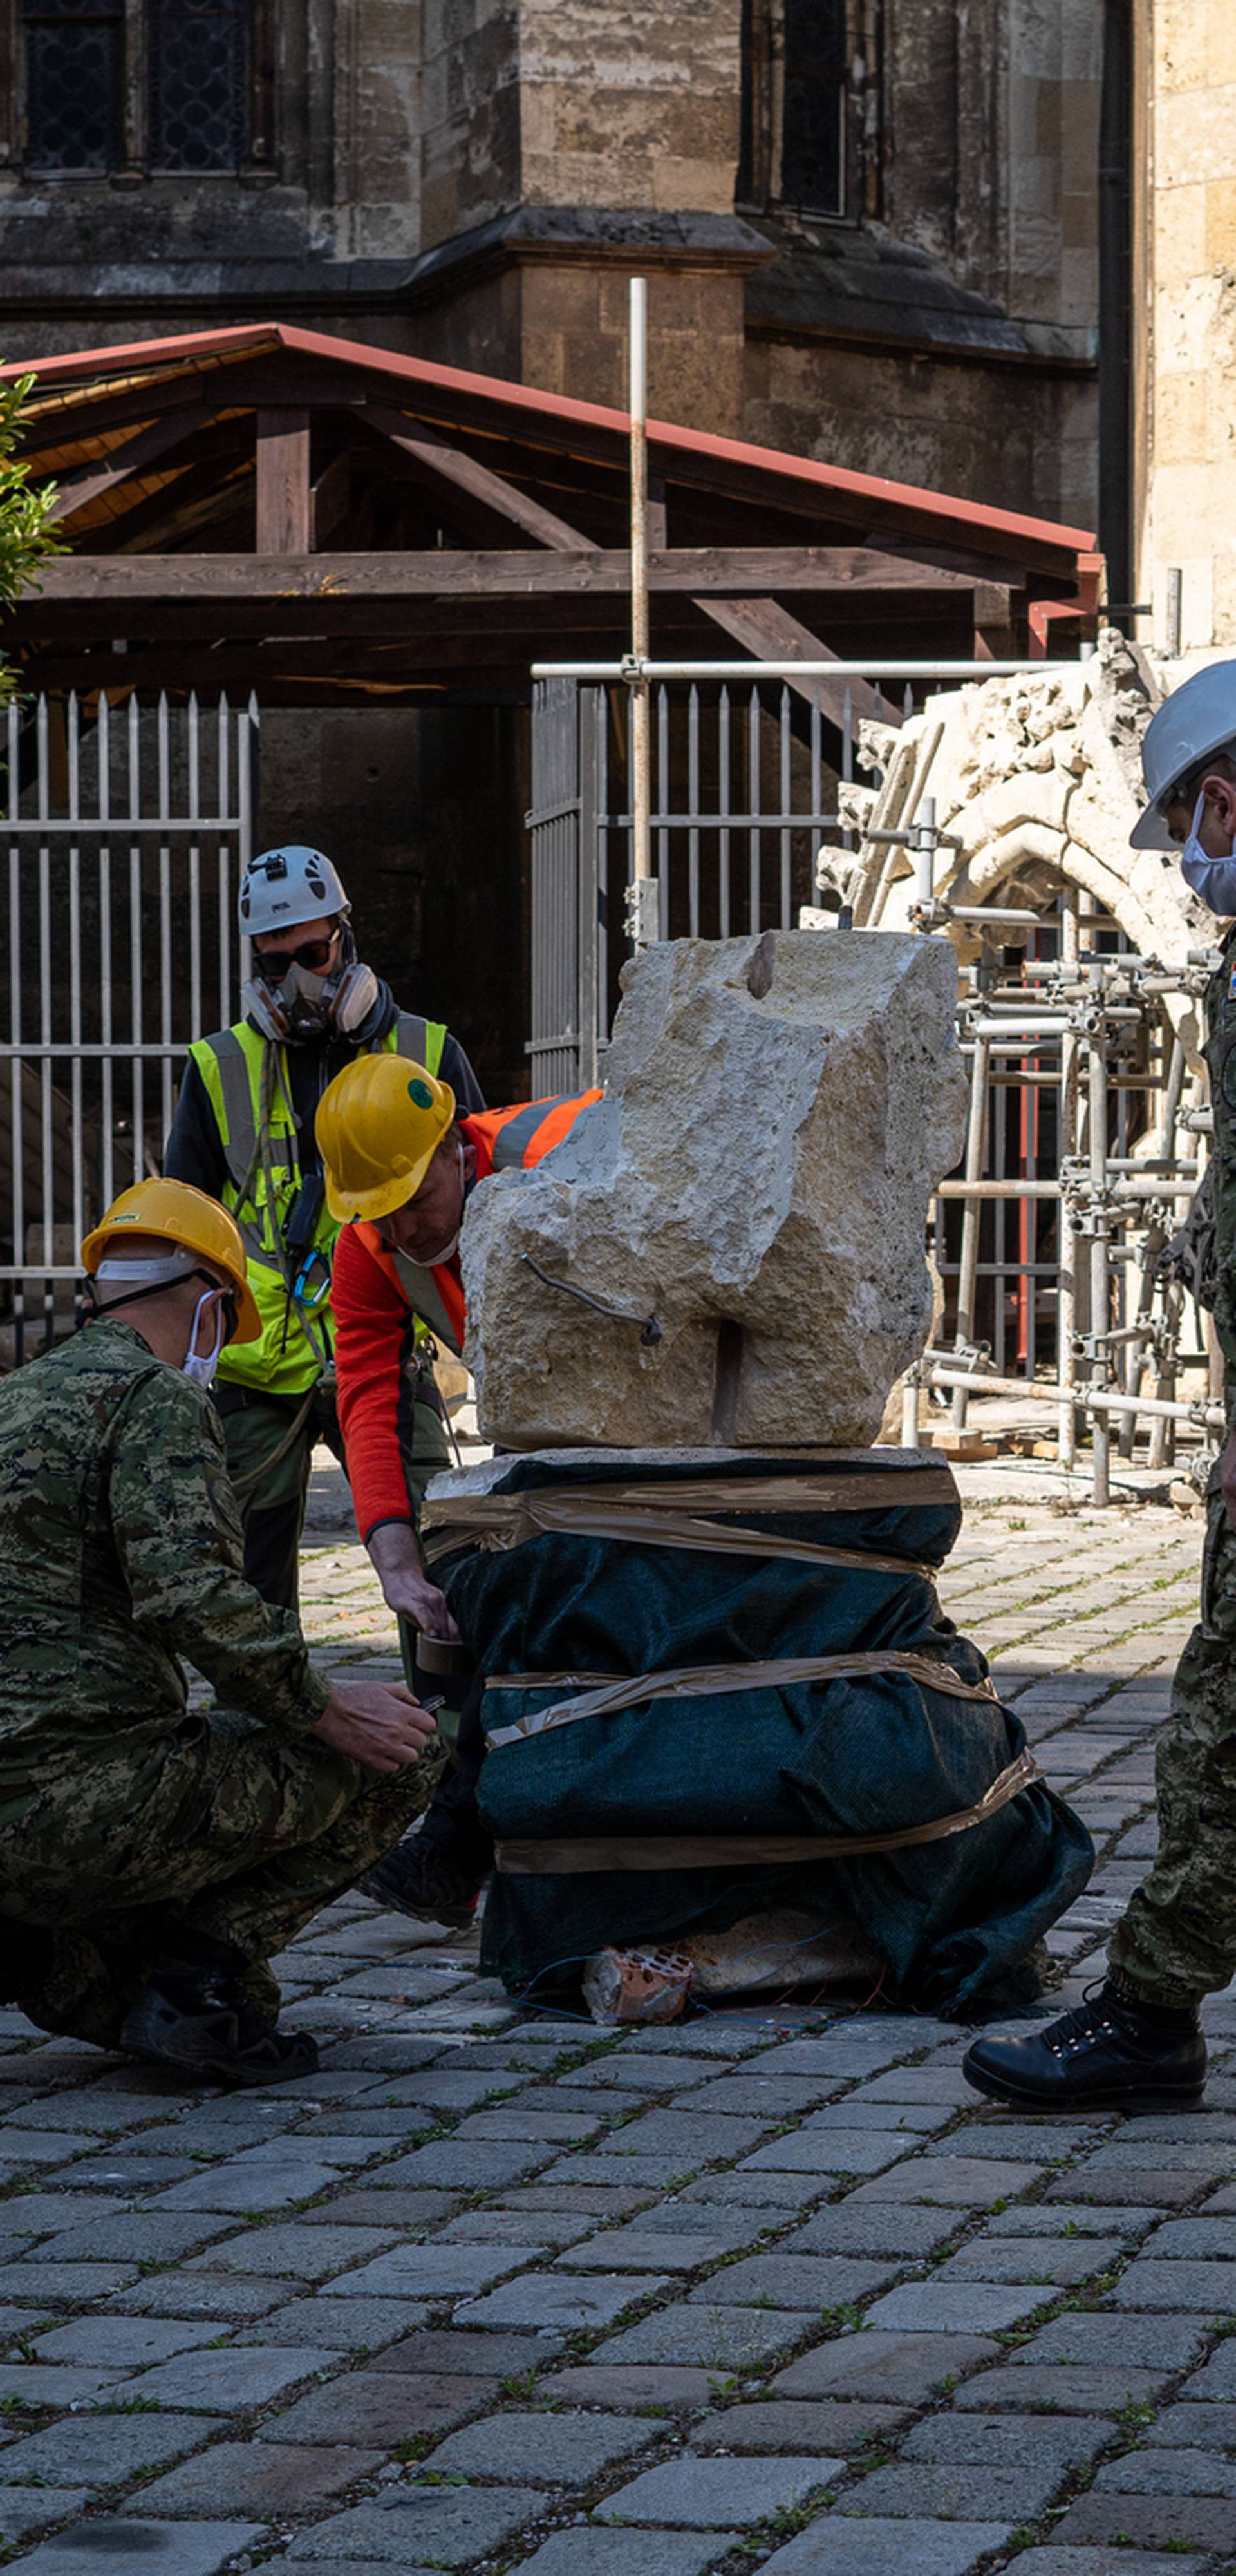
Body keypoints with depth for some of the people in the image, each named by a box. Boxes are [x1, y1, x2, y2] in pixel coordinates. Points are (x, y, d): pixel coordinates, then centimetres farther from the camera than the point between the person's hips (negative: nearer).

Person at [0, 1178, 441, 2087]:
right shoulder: (156, 1398, -5)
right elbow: (192, 1596, -21)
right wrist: (322, 1711, -10)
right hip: (85, 1801, -8)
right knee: (394, 1754, 3)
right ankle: (200, 1970, -5)